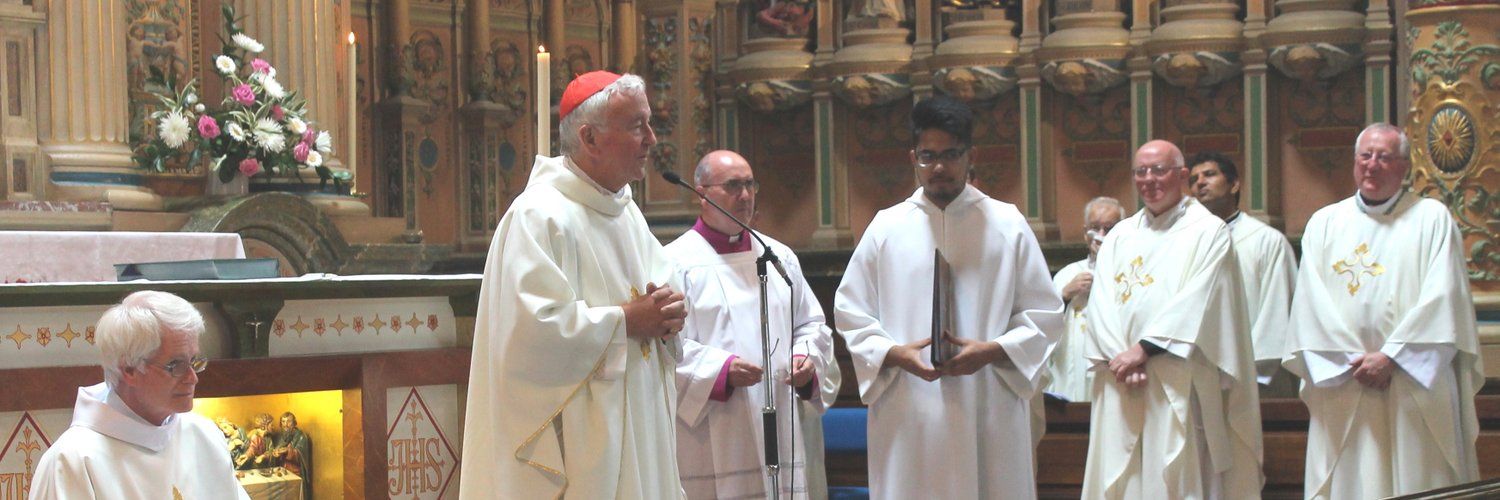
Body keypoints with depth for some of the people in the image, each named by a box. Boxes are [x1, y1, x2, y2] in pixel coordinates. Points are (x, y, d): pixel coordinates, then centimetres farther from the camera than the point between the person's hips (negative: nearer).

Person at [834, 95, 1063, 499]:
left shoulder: (1008, 226, 7)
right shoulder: (886, 228, 9)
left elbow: (1044, 315, 7)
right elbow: (851, 314, 10)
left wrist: (992, 351, -11)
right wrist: (894, 354, -10)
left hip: (991, 418, 0)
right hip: (908, 420, 0)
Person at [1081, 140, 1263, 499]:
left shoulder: (1207, 231, 3)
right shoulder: (1120, 236, 17)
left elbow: (1197, 303, -10)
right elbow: (1101, 304, 5)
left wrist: (1144, 349, -14)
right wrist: (1119, 358, -10)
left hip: (1178, 389, -5)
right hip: (1120, 389, 5)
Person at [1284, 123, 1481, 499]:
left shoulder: (1432, 219, 6)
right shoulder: (1324, 223, 13)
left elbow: (1442, 299, -5)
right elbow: (1310, 302, 3)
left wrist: (1390, 356, -12)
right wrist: (1351, 361, -8)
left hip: (1413, 389, -2)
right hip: (1342, 391, 2)